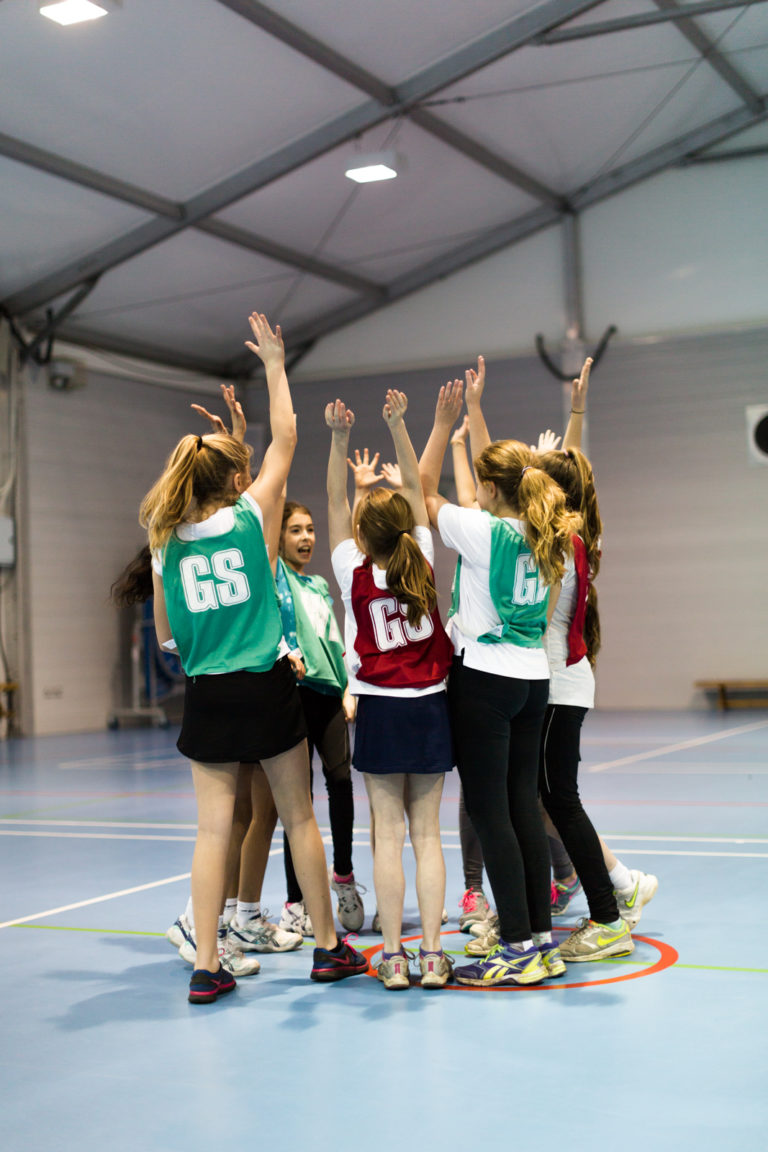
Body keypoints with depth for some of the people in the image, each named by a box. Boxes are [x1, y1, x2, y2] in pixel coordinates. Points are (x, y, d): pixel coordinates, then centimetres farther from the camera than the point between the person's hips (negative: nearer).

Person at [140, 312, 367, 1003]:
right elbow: (285, 441, 5)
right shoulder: (249, 517, -6)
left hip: (206, 695, 2)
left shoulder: (167, 542, 2)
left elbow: (166, 635, 8)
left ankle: (206, 966, 4)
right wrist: (275, 365, 14)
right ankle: (328, 946, 20)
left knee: (214, 828, 4)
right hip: (266, 687, -2)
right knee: (299, 817, 9)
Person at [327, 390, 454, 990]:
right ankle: (432, 953, 5)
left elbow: (335, 500, -4)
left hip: (380, 710, -2)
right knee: (427, 834, 5)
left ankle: (394, 956, 3)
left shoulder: (354, 572, -8)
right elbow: (415, 489, 4)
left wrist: (340, 438, -12)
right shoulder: (422, 563, -2)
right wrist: (398, 426, 0)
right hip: (431, 707, 2)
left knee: (389, 835, 1)